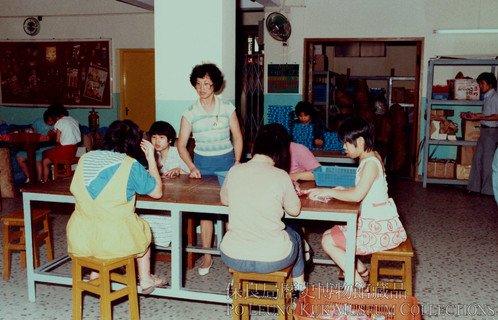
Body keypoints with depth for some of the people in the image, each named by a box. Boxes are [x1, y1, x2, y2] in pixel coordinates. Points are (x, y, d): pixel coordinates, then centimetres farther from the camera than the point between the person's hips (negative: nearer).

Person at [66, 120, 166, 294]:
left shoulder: (85, 158, 3)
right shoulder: (130, 165, -12)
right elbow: (157, 192, -1)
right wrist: (151, 158, 7)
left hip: (79, 239, 5)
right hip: (114, 241, -4)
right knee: (143, 227, 28)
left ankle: (95, 276, 43)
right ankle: (145, 280, 39)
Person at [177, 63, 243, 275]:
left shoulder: (227, 108, -2)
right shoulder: (190, 113, -3)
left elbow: (237, 137, 3)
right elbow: (181, 144, -2)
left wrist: (237, 162, -7)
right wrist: (191, 167, -14)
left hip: (226, 161, 0)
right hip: (203, 164, 0)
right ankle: (207, 256, 16)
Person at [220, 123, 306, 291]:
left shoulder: (234, 171, -5)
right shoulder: (281, 176, -13)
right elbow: (294, 210, 2)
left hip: (232, 258, 2)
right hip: (272, 260, -2)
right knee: (294, 235, 31)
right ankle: (299, 288, 49)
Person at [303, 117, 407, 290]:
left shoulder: (371, 163, -21)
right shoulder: (369, 158, 9)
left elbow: (357, 195, -31)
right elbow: (361, 190, 15)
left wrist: (329, 192, -20)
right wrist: (340, 190, 0)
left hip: (380, 227, -10)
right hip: (372, 222, 10)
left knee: (328, 242, -9)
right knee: (330, 235, 14)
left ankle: (358, 283, 1)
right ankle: (362, 271, 19)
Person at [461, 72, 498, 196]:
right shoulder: (488, 97, 14)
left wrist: (479, 117, -22)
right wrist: (473, 115, 11)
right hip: (485, 130, 9)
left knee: (488, 160, -3)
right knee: (478, 159, 10)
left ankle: (488, 189, 5)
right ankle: (476, 186, 17)